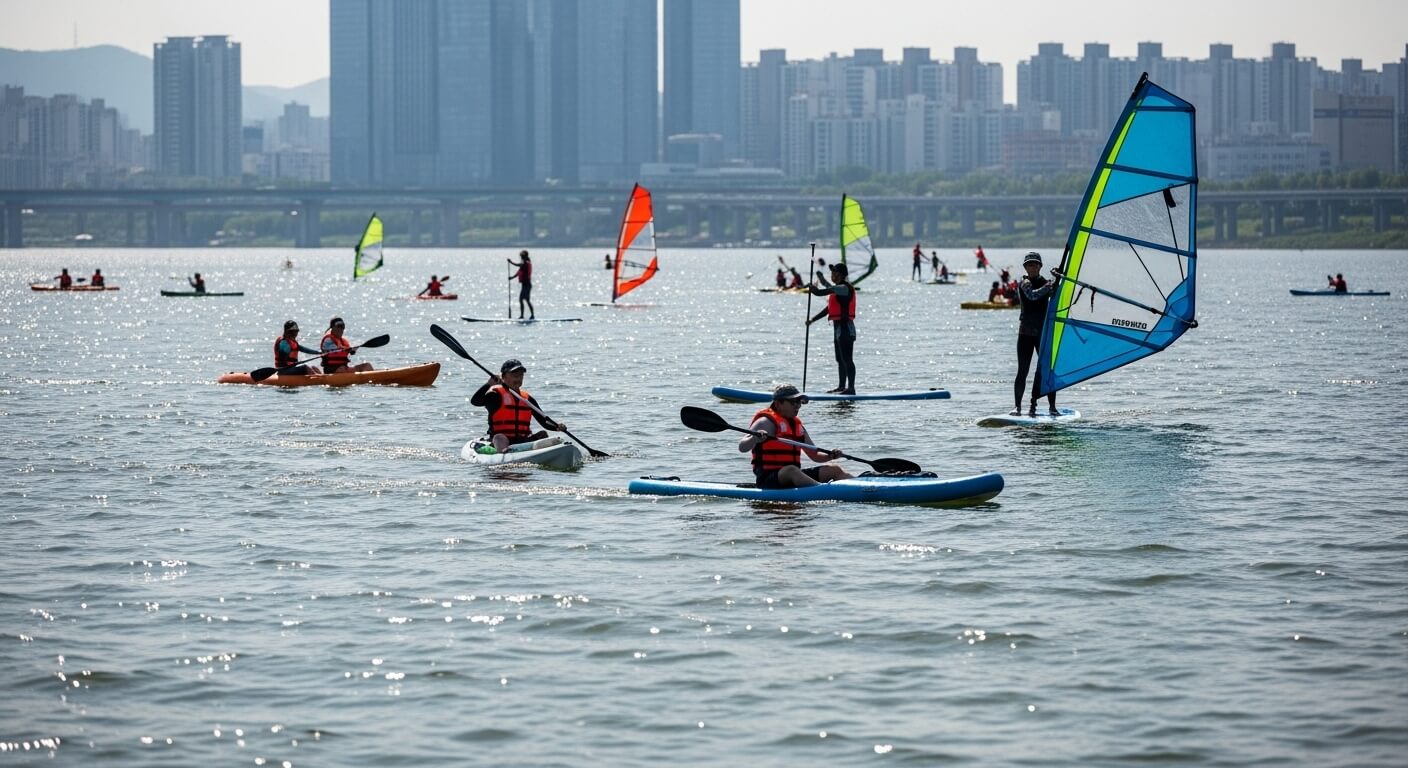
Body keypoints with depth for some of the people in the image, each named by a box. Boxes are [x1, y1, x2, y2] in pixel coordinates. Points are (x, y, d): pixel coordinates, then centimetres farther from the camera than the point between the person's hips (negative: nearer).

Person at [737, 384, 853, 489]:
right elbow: (742, 448, -16)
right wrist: (755, 438, -37)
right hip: (768, 479, -9)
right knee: (791, 470, -39)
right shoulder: (767, 422, -5)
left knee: (834, 470, -1)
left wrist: (831, 456, 3)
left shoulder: (797, 425, 19)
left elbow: (814, 455, 23)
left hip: (792, 477, 9)